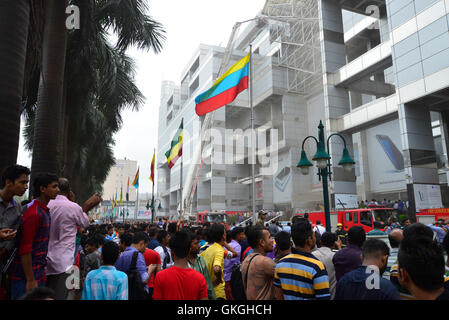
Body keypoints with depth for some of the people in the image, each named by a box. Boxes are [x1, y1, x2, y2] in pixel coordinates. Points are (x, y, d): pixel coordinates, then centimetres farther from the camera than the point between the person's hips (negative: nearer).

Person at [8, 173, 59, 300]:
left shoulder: (45, 211, 10)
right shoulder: (33, 214, -20)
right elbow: (25, 250, -22)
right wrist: (30, 280, -20)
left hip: (38, 274, 9)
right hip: (25, 278, -9)